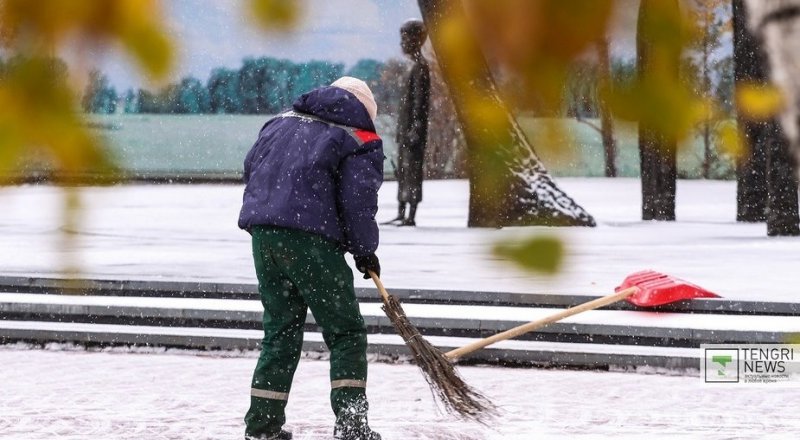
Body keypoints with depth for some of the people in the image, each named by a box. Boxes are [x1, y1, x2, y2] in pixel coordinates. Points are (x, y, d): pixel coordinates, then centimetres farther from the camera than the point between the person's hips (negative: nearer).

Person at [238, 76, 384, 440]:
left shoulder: (281, 123, 21)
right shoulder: (359, 141, 2)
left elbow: (251, 168, 23)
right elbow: (357, 200, -6)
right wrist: (365, 252, 6)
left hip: (262, 234, 6)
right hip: (310, 239, -6)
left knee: (280, 331, 16)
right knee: (346, 332, 3)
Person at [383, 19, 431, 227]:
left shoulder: (420, 66, -11)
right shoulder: (416, 65, 17)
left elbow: (420, 100, -17)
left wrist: (415, 129, -21)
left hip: (413, 129, -10)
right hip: (405, 127, 10)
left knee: (412, 169, -10)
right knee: (402, 170, 11)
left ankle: (411, 216, -11)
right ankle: (401, 214, 15)